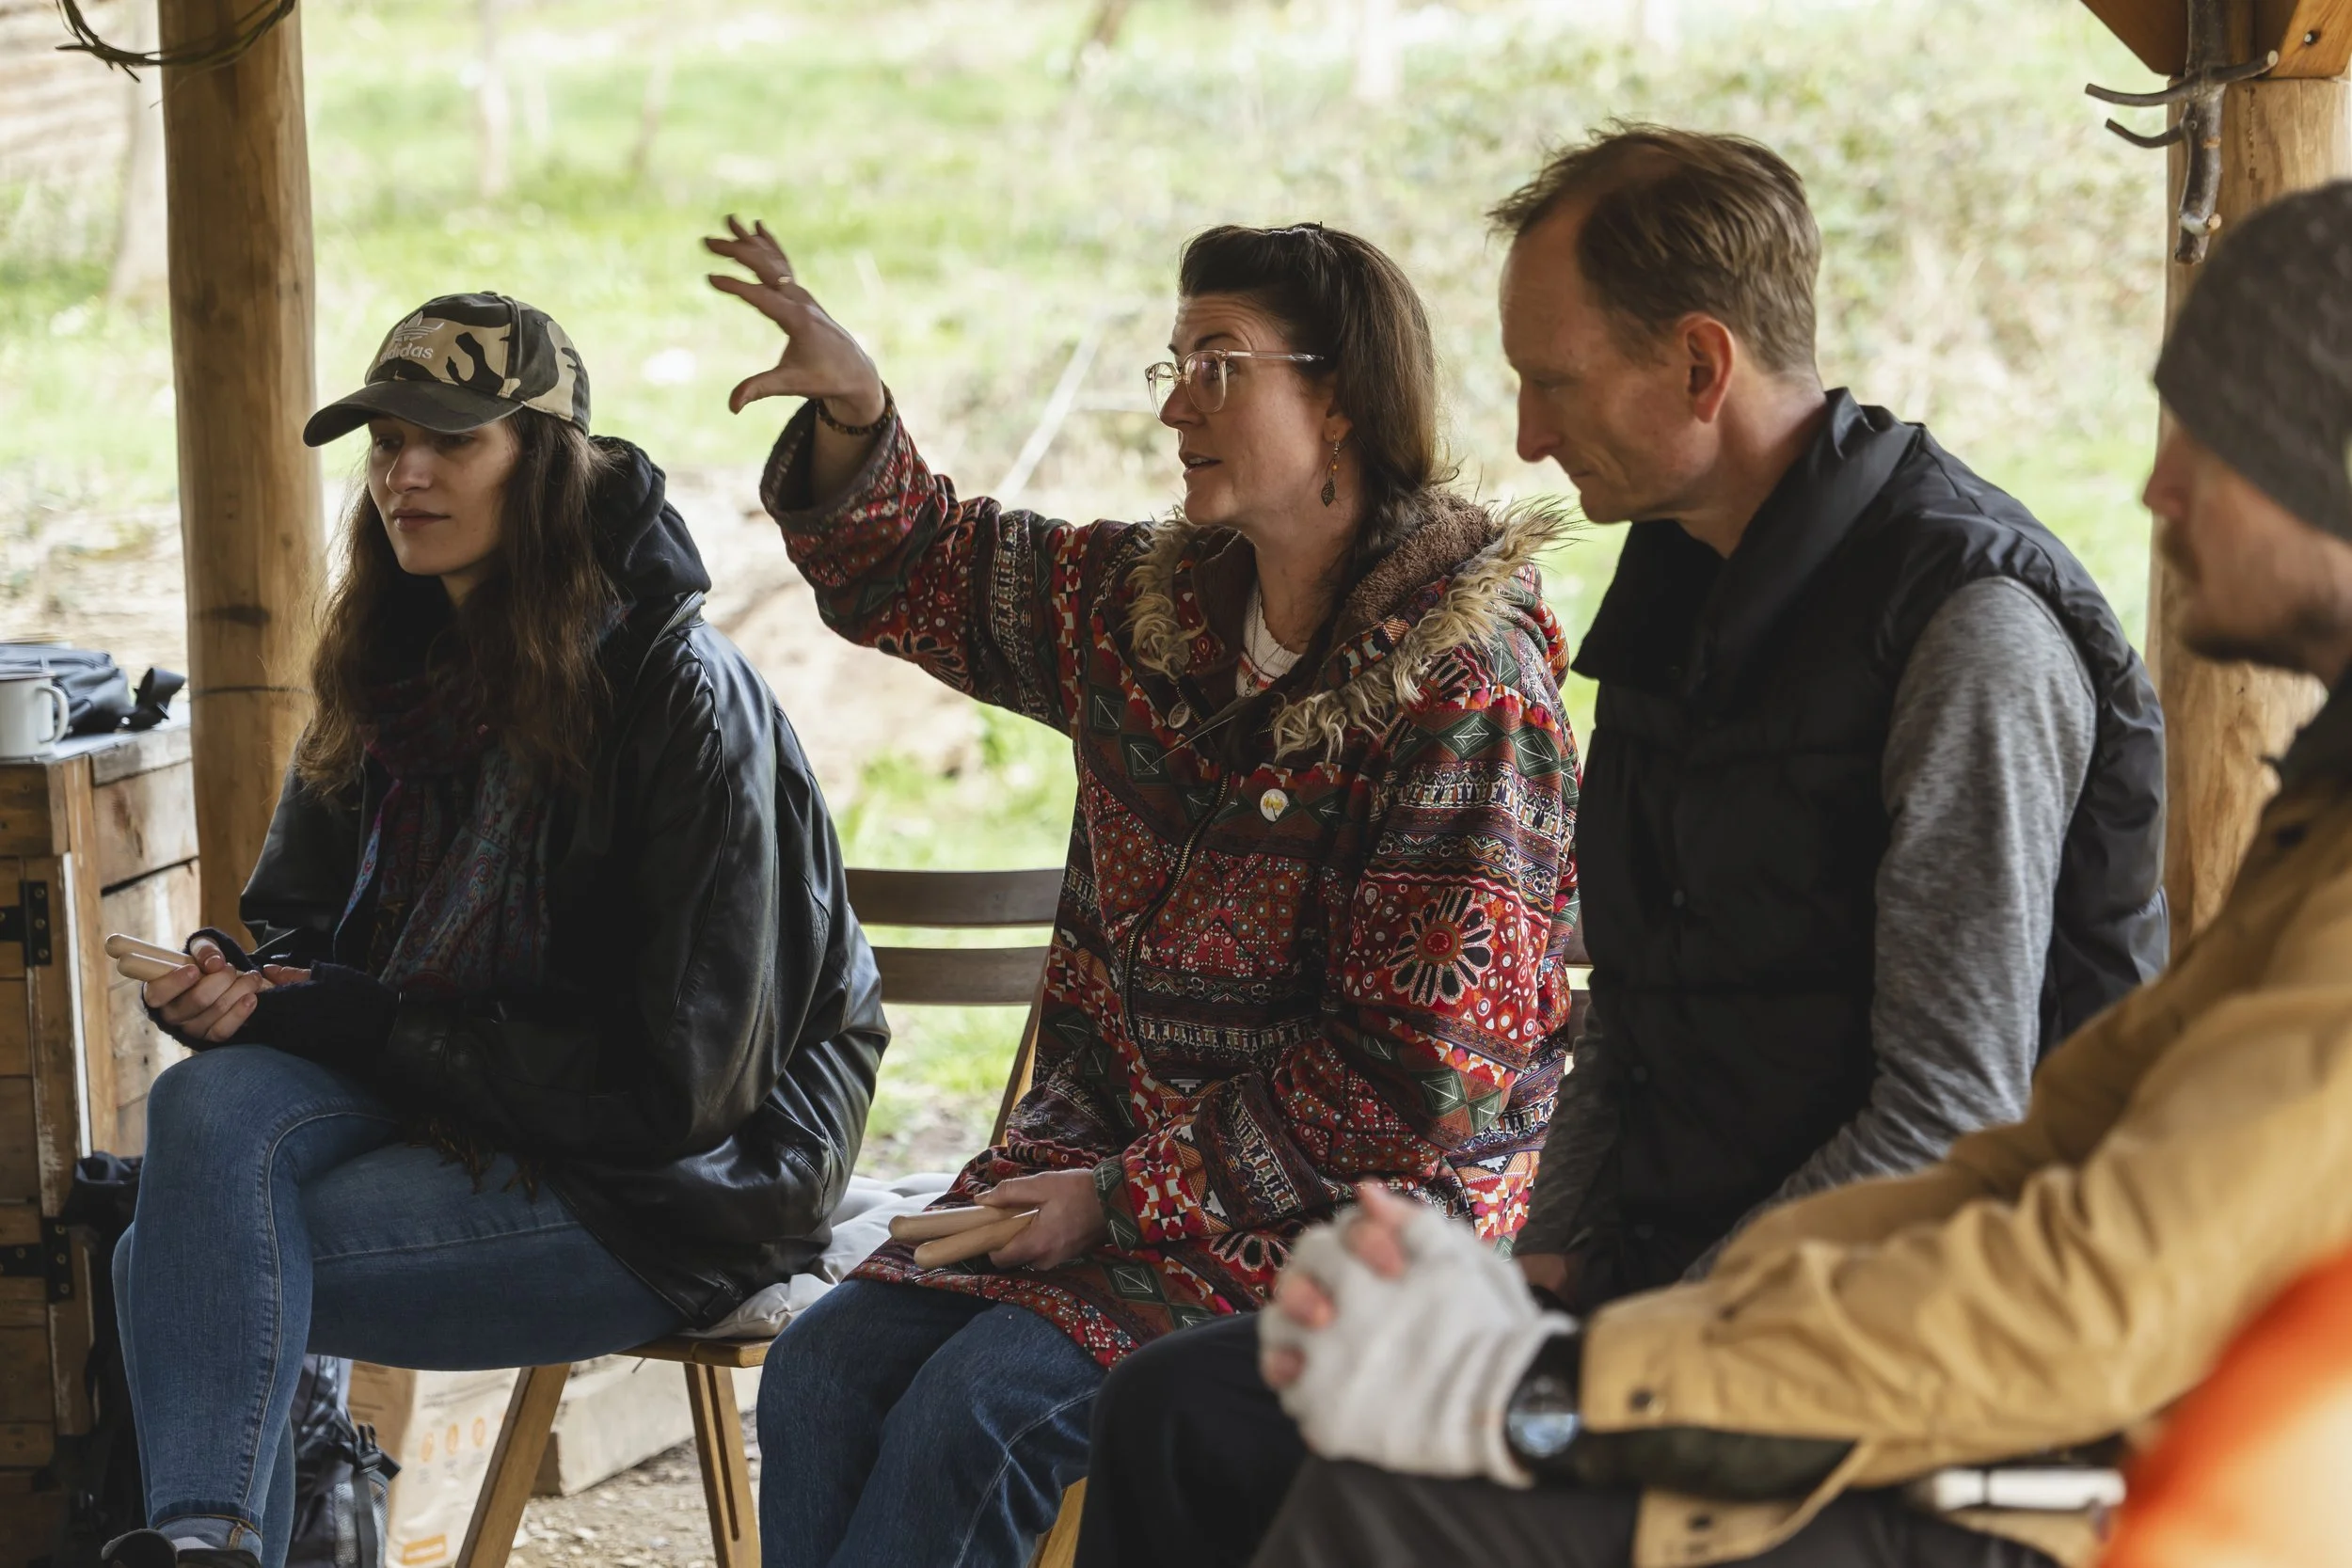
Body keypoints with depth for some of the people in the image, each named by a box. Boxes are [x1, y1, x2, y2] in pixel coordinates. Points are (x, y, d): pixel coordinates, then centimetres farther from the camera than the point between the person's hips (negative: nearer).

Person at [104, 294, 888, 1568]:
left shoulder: (680, 695, -14)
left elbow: (675, 1081, -17)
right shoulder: (393, 674, 9)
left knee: (183, 1268, -25)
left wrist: (368, 1029, -16)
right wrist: (227, 985, -10)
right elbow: (299, 921, 16)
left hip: (667, 1187, -7)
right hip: (435, 1107, 7)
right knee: (208, 1102, -26)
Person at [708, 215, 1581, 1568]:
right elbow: (915, 571, 22)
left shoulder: (1468, 687, -16)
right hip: (1115, 1154, 7)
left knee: (977, 1409, -25)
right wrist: (855, 414, 0)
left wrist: (1128, 1197, -16)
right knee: (827, 1368, -13)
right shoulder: (1154, 605, 7)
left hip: (1348, 1212, -7)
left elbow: (1418, 1073, -19)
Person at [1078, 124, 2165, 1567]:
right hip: (1654, 1282, 8)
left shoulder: (1973, 632, -16)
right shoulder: (1684, 583, 13)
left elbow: (1953, 1123, -19)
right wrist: (1560, 1260, 5)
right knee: (1180, 1413, -6)